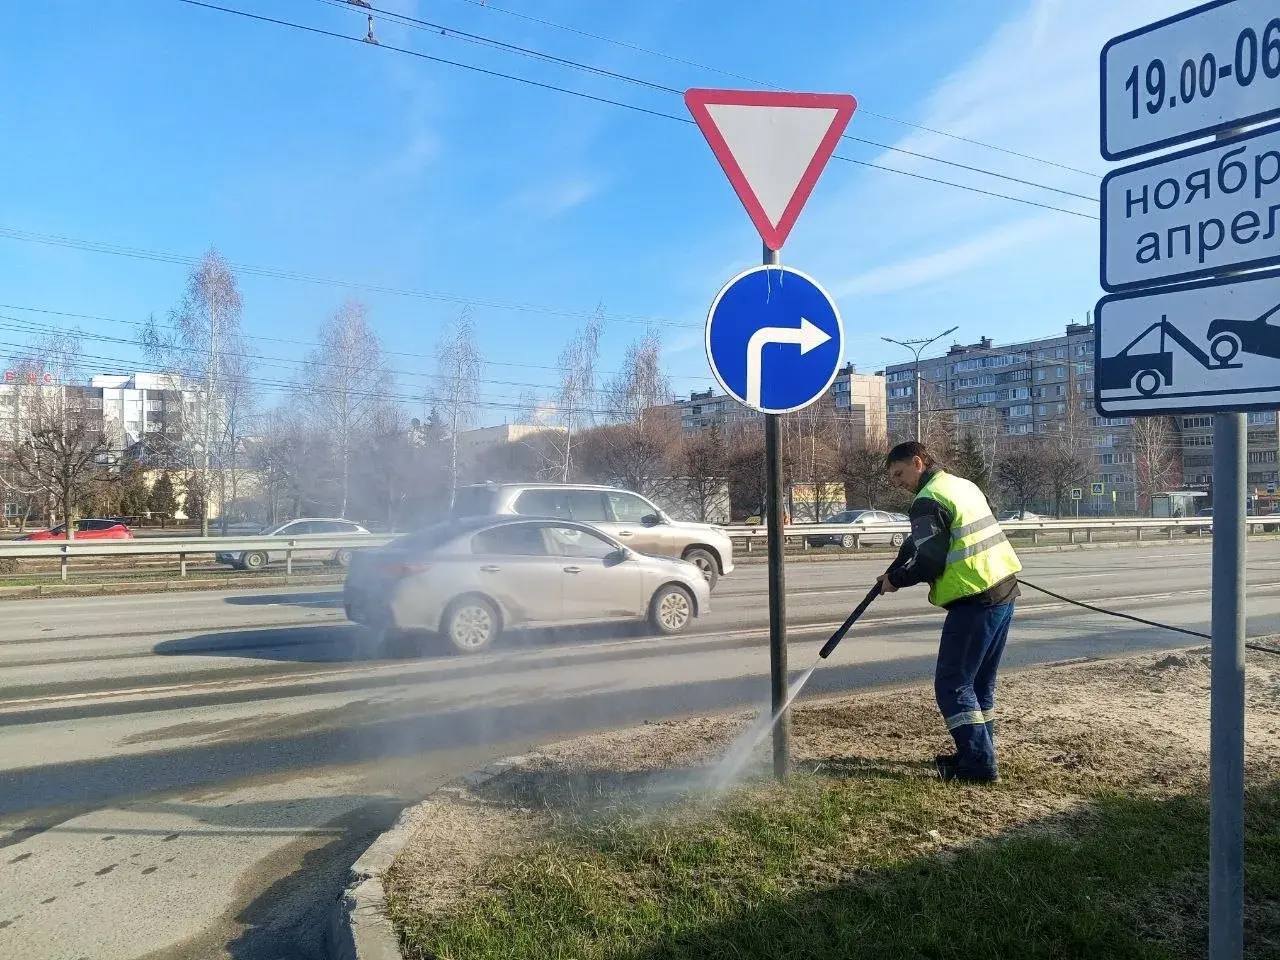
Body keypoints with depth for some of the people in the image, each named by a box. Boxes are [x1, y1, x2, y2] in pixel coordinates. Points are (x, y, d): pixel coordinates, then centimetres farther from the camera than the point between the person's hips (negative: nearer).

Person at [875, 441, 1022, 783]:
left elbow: (929, 561, -17)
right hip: (1004, 591, 10)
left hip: (974, 602, -10)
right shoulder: (962, 484, 17)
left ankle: (979, 763, -1)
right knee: (981, 683, 18)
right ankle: (978, 752, 26)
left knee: (952, 685, -2)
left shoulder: (928, 500, -13)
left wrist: (896, 579, -1)